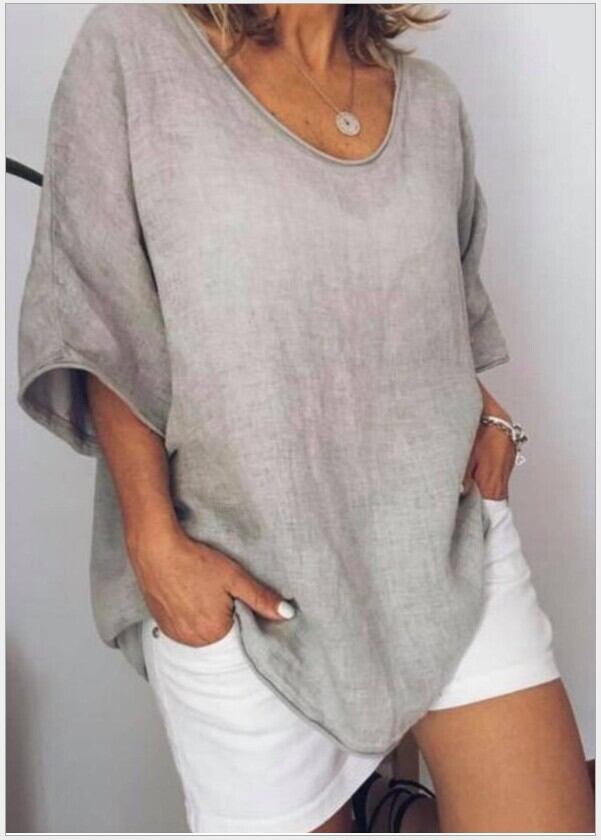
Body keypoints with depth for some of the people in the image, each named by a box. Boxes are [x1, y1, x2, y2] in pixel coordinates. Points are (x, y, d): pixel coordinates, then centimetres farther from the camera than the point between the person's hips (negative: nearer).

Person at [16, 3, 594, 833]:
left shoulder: (431, 99, 9)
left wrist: (485, 410, 2)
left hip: (454, 538, 4)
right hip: (245, 580, -3)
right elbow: (98, 320, -5)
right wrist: (153, 539, -11)